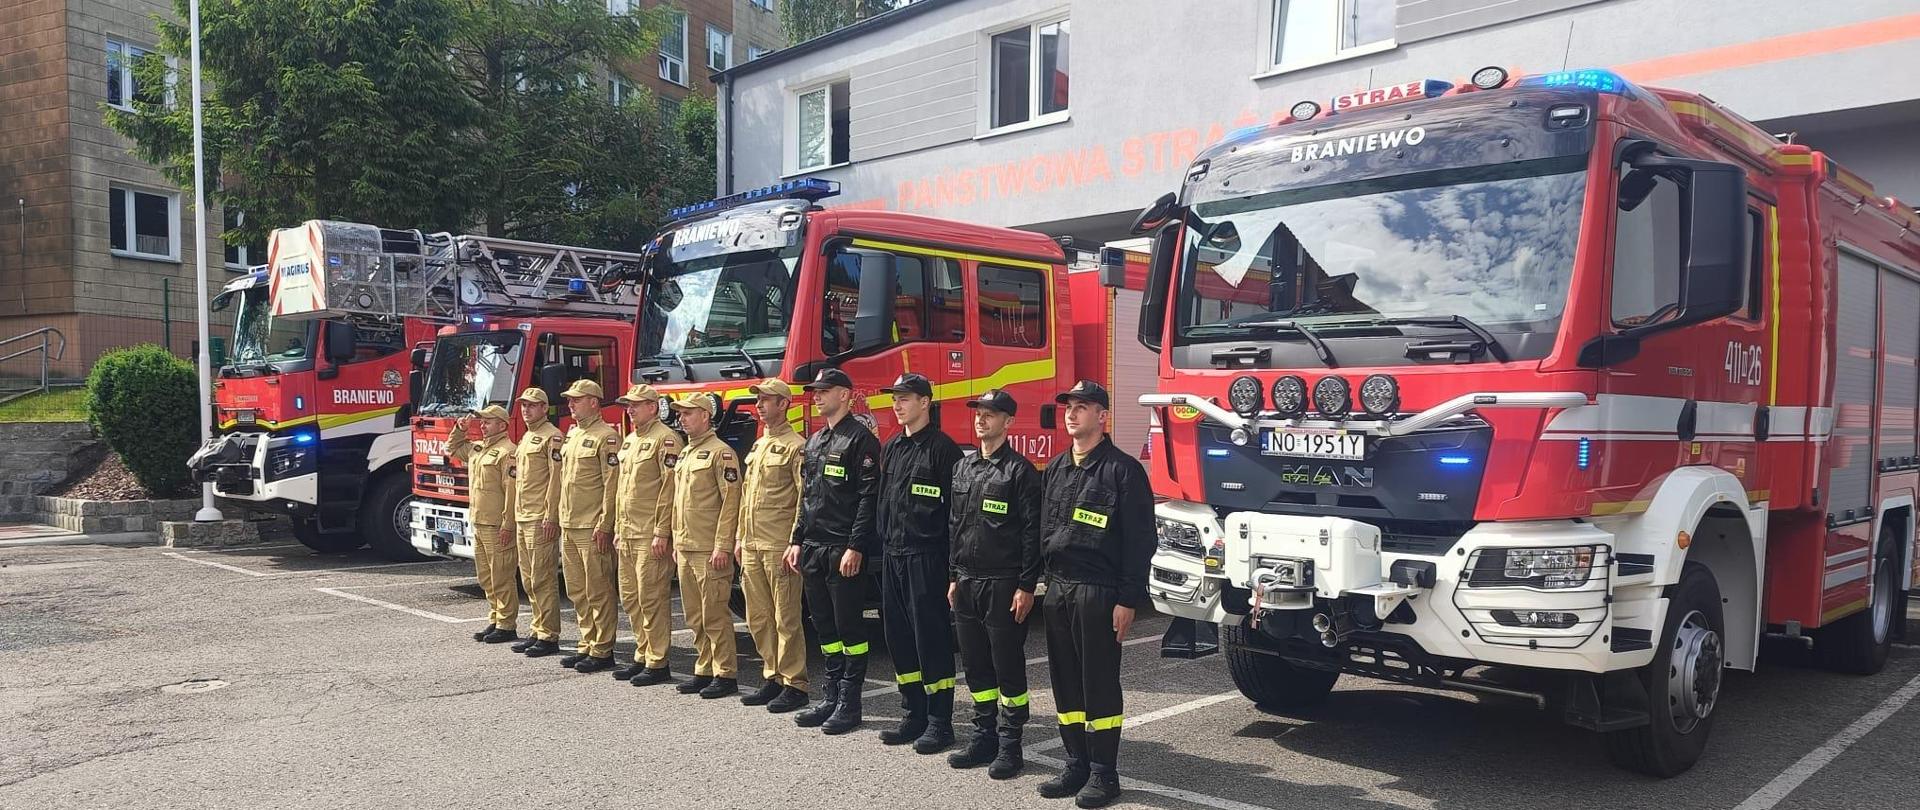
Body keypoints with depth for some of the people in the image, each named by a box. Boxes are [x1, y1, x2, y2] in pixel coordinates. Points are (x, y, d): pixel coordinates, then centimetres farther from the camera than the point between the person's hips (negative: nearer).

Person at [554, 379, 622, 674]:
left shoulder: (606, 436, -10)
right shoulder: (572, 435, 16)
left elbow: (612, 484, -15)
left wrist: (604, 525, -18)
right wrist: (558, 517, 16)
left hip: (592, 529, -9)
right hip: (569, 527, 9)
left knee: (598, 592, -3)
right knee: (577, 591, 13)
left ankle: (602, 651, 3)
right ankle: (587, 645, 21)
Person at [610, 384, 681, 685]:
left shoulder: (665, 439, -11)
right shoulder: (630, 441, 18)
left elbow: (669, 488, -16)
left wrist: (661, 533, -19)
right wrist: (618, 530, 19)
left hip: (650, 537, -9)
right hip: (627, 536, 10)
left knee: (652, 600, -5)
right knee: (630, 598, 13)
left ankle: (658, 664, 1)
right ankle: (642, 657, 23)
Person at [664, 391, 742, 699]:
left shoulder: (721, 452, -10)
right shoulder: (684, 454, 17)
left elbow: (731, 501, -15)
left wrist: (723, 546, -19)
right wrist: (677, 540, 17)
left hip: (709, 550, -9)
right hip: (685, 549, 9)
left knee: (715, 615, -4)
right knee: (695, 616, 12)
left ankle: (725, 675, 3)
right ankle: (704, 671, 21)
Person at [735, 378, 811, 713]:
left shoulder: (795, 446, -9)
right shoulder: (758, 446, 18)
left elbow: (806, 498, -14)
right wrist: (741, 538, 18)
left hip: (779, 547, -9)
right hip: (752, 547, 9)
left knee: (786, 619, -3)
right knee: (758, 618, 13)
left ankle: (794, 685, 4)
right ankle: (773, 678, 23)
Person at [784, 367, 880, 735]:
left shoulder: (860, 439, -8)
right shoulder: (814, 442, 17)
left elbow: (868, 497, -15)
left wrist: (855, 547, -20)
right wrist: (797, 541, 15)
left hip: (843, 551, -8)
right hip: (813, 550, 8)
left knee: (849, 625, -1)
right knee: (824, 625, 12)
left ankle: (849, 703, 6)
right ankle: (831, 696, 21)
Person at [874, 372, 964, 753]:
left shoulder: (942, 448, -9)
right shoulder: (891, 448, 14)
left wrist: (951, 559, -15)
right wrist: (884, 542, 14)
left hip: (926, 555, -8)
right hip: (893, 554, 8)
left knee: (931, 637, -3)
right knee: (899, 636, 11)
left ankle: (940, 722, 6)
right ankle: (913, 715, 22)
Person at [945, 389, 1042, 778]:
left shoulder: (1020, 471, -8)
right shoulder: (963, 467, 12)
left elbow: (1032, 532, -11)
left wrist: (1026, 587, -15)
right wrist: (955, 577, 14)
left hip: (1003, 585, -6)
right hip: (967, 583, 7)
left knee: (1008, 666, 2)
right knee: (975, 665, 12)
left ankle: (1010, 746, 11)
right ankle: (984, 738, 24)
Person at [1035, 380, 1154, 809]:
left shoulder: (1123, 469, -7)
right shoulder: (1056, 469, 14)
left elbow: (1139, 539, -10)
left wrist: (1129, 599, -14)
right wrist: (1043, 582, 12)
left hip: (1097, 592, -6)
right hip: (1057, 588, 7)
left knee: (1099, 684, 1)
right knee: (1065, 681, 11)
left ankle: (1104, 774, 10)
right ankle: (1076, 763, 22)